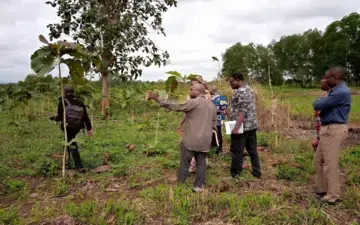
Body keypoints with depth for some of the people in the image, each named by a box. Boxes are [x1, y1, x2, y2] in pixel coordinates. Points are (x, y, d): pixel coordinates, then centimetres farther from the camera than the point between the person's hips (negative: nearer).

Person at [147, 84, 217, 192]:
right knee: (201, 163, 13)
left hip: (190, 140, -6)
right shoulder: (212, 105, 10)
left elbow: (174, 106, -16)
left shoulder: (193, 103, -13)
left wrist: (157, 99, -13)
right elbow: (214, 123, 15)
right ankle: (199, 186, 17)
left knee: (184, 163, 5)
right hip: (205, 141, 6)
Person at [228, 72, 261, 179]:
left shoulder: (241, 92, -15)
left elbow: (242, 111, -23)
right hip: (252, 125, 10)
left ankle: (235, 174, 8)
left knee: (237, 151, 0)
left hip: (242, 126, -10)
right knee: (252, 150, 14)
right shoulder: (249, 89, 16)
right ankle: (257, 172, 21)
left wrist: (236, 127, -27)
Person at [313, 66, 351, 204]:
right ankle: (322, 188, 29)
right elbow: (325, 106, 19)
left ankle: (333, 195, 7)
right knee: (319, 160, 17)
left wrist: (318, 100, 3)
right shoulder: (336, 90, 15)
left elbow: (317, 105, -18)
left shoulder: (341, 92, -19)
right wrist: (321, 102, -1)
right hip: (328, 129, 11)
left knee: (330, 163, -4)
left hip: (334, 130, -10)